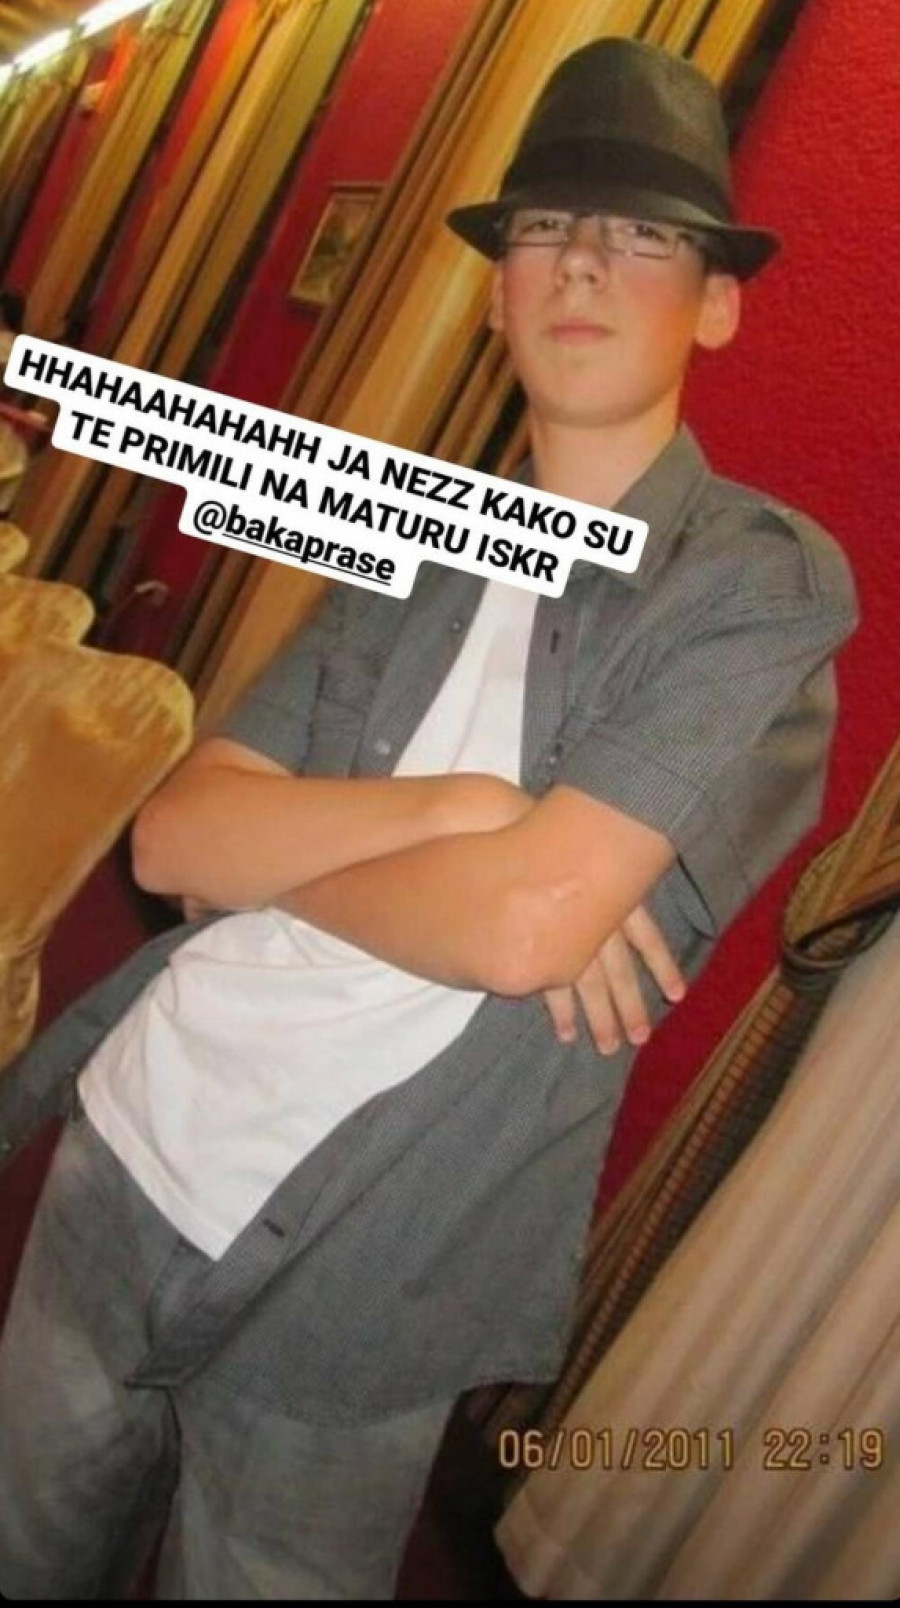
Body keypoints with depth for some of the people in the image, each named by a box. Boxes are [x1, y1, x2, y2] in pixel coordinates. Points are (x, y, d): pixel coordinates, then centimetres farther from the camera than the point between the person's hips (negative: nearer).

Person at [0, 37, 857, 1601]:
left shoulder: (766, 582, -10)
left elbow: (523, 927, -23)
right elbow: (170, 836, -3)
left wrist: (270, 850, -7)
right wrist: (452, 809, -18)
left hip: (347, 1292, -5)